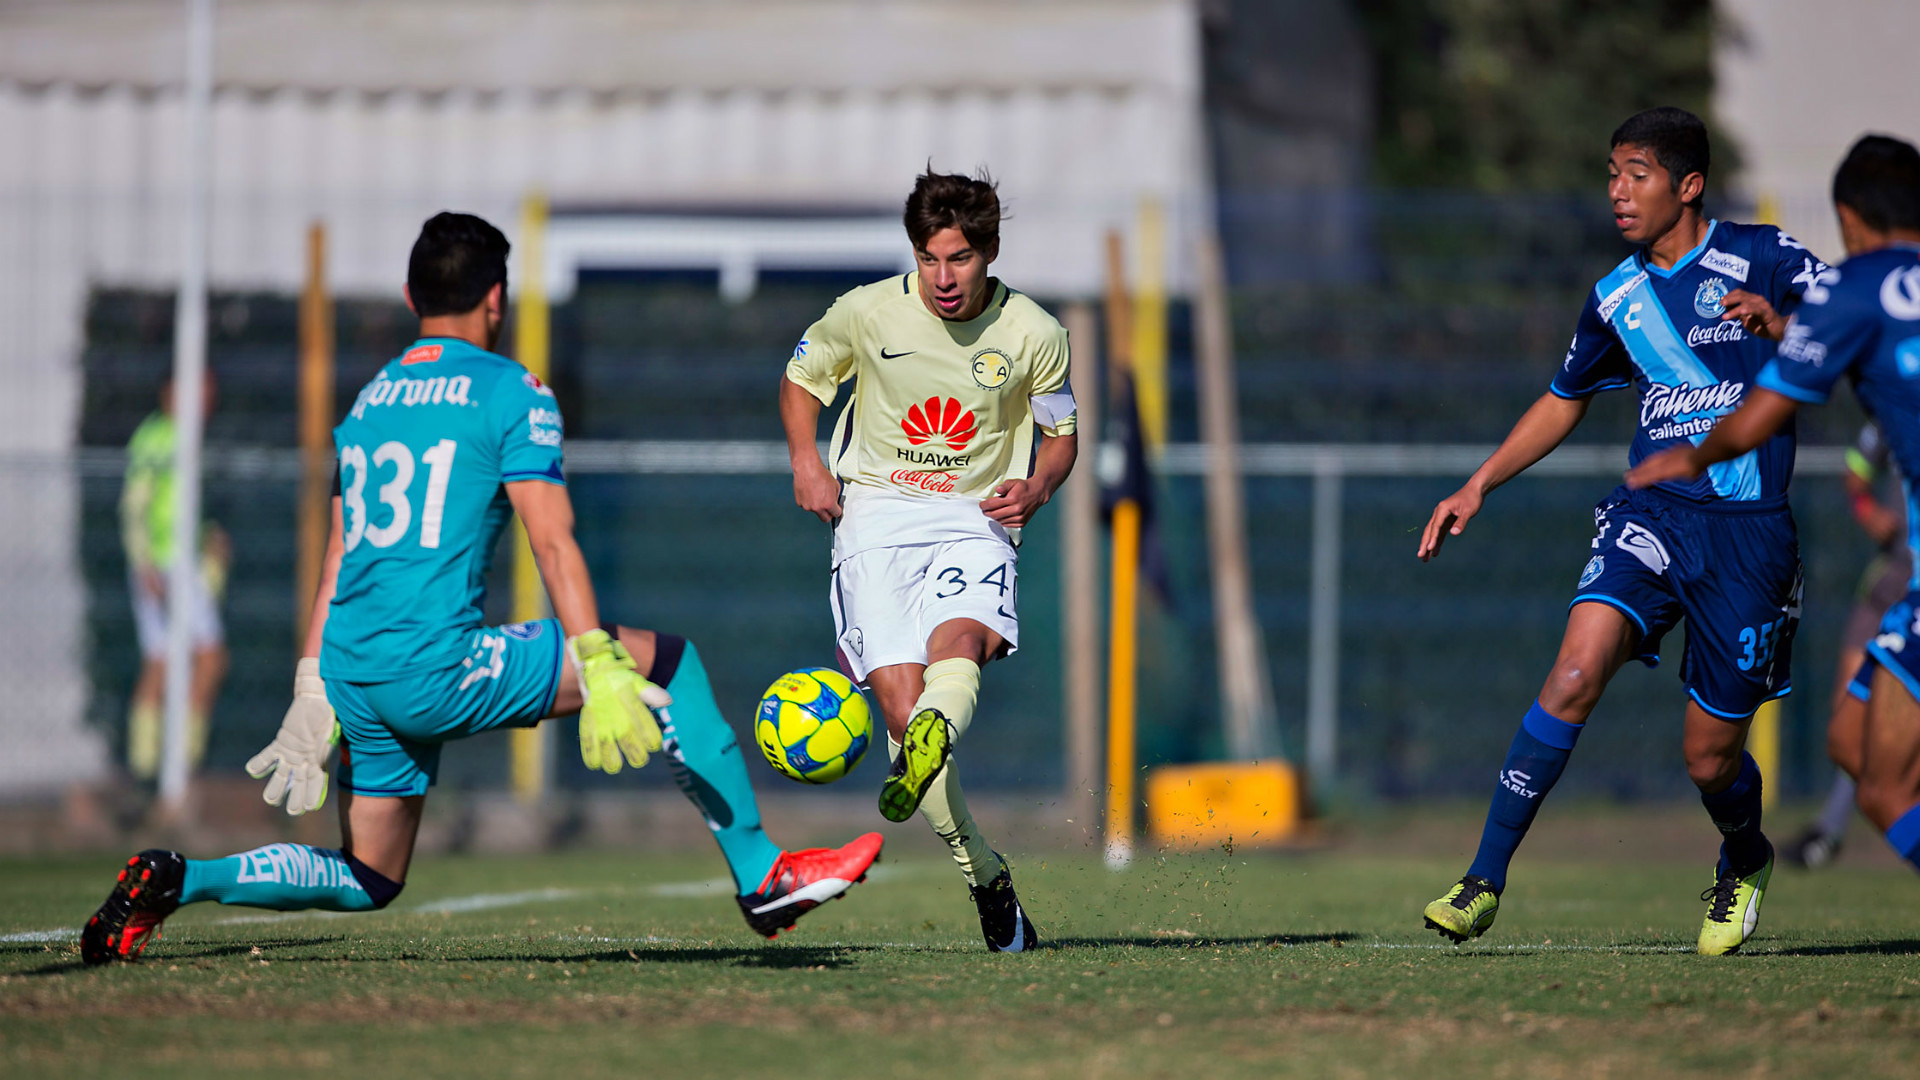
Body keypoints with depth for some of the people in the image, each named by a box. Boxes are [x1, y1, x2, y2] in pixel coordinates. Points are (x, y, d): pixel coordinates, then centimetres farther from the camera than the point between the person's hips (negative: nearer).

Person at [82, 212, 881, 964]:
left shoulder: (370, 398, 19)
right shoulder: (508, 391, -1)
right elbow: (553, 542, -12)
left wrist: (313, 697, 23)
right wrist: (600, 670, -16)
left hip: (354, 677, 7)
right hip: (437, 668, -7)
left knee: (364, 882, 20)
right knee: (667, 661, 3)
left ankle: (179, 881, 2)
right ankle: (759, 878, 2)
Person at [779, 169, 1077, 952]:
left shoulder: (1033, 335, 0)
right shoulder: (867, 313, -1)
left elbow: (1062, 434, 14)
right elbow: (800, 379, 17)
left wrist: (1037, 488, -8)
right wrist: (806, 462, -1)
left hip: (975, 520, 0)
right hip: (876, 514, 0)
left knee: (964, 634, -35)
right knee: (898, 695, -17)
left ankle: (927, 752, -65)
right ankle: (984, 877, -8)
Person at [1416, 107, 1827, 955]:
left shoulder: (1761, 259, -4)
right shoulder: (1617, 298, 10)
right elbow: (1565, 400, 25)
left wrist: (1779, 324, -27)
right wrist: (1479, 486, 18)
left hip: (1747, 528, -3)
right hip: (1650, 511, 3)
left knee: (1710, 756, 2)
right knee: (1576, 672, -23)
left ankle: (1744, 861, 38)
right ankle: (1484, 881, -20)